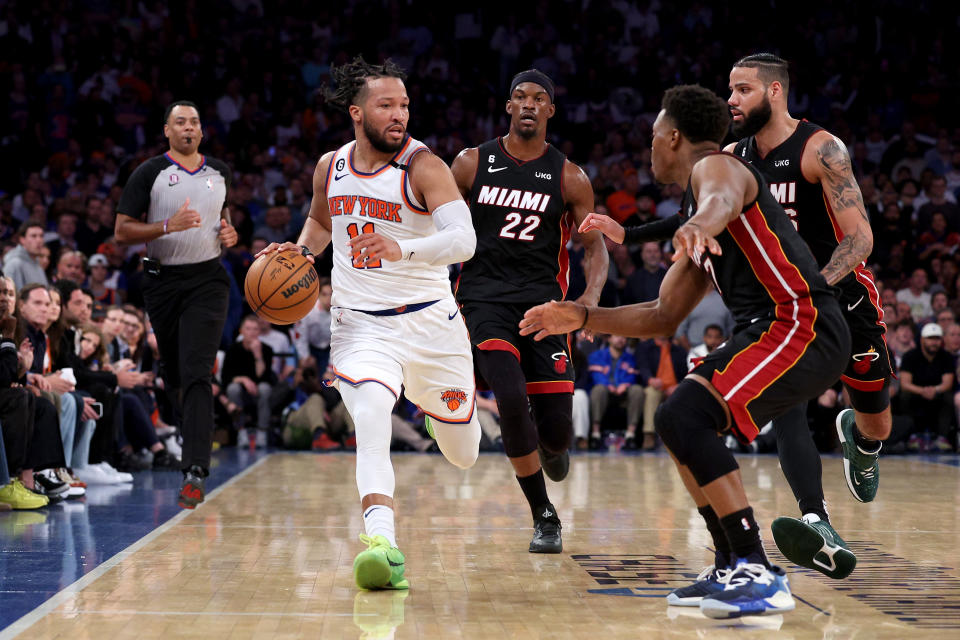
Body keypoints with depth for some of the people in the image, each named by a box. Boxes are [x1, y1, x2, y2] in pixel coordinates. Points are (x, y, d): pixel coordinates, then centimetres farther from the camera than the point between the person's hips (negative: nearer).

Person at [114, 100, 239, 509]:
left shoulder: (219, 173, 8)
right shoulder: (149, 174, -3)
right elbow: (122, 232, -7)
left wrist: (228, 232, 5)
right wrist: (168, 226, -20)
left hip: (207, 280, 0)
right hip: (163, 281, 0)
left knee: (196, 374, -15)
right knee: (173, 373, 12)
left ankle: (195, 471, -23)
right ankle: (197, 437, 43)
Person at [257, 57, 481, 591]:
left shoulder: (424, 167, -13)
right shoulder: (330, 167, 3)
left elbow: (464, 240, -27)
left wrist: (404, 250, -44)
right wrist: (300, 252, 5)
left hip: (429, 321, -1)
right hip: (360, 324, 1)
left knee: (463, 456, 14)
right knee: (371, 416, -30)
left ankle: (433, 407, 51)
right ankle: (382, 541, -37)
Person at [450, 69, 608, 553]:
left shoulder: (568, 178, 3)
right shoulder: (472, 163, 3)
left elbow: (595, 246, 5)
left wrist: (591, 296, -14)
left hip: (542, 300, 1)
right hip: (485, 299, -1)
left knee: (557, 429, -5)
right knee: (511, 400, -22)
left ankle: (552, 448, 38)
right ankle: (544, 517, -4)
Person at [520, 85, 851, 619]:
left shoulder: (715, 166, -4)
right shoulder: (695, 206, 26)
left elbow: (723, 200, -33)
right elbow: (662, 318, 29)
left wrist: (698, 225, -56)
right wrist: (584, 317, 22)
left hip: (800, 324, -10)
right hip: (775, 329, 10)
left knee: (684, 417, -22)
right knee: (681, 422, 18)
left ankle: (761, 575, -23)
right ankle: (733, 571, 21)